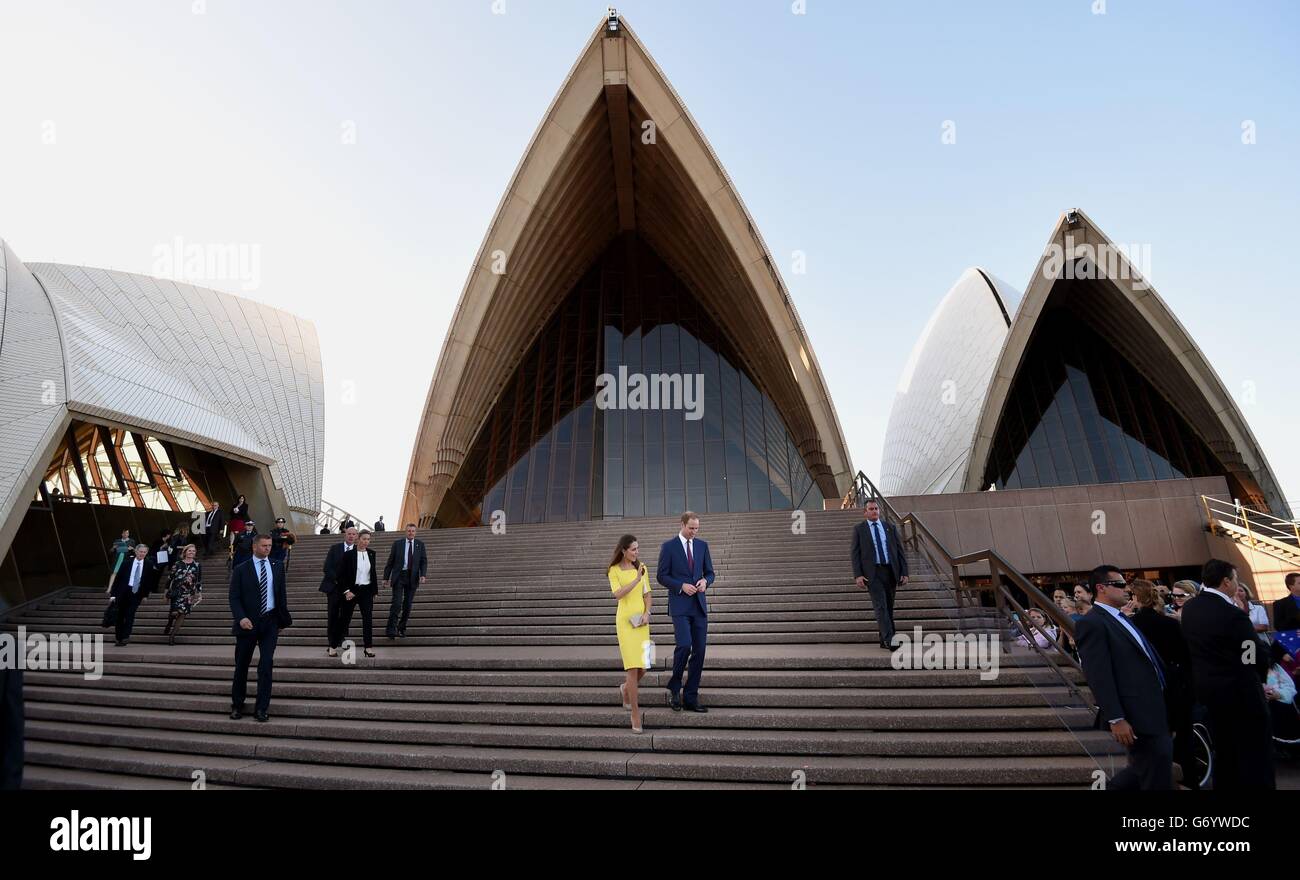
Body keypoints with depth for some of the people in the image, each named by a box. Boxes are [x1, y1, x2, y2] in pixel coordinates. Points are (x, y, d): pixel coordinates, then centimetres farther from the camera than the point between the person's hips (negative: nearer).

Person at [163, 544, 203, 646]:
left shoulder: (197, 565, 5)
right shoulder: (177, 564, 4)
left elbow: (199, 580, 7)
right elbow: (170, 577, 7)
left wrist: (199, 593, 4)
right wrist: (167, 590, 6)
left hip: (189, 593, 1)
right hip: (176, 591, -1)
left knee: (183, 613, -5)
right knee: (174, 612, -9)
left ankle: (172, 635, 7)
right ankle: (168, 626, 23)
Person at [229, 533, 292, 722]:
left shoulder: (277, 568, 8)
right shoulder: (241, 570, 0)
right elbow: (234, 598, -5)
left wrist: (283, 620, 8)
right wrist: (241, 618, -20)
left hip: (270, 622, 1)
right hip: (247, 622, -1)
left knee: (266, 665, -4)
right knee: (241, 665, 11)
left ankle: (262, 708, 3)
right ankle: (237, 706, 28)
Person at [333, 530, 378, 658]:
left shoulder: (371, 553, 4)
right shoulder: (349, 553, -8)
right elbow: (341, 574, -8)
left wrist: (374, 590, 9)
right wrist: (346, 591, -13)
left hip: (366, 591, 3)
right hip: (351, 590, -3)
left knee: (368, 619, -1)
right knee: (344, 618, 7)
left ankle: (369, 647, 4)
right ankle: (333, 646, 23)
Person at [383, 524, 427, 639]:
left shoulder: (420, 544, 7)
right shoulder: (397, 543, 3)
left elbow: (424, 561, 5)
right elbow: (390, 561, 5)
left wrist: (422, 575, -10)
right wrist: (386, 577, 1)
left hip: (412, 578, 2)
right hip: (398, 576, -2)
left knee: (408, 605, 7)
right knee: (396, 603, -12)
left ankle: (402, 629, 20)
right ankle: (391, 629, -10)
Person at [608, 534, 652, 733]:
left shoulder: (641, 568, 8)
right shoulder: (614, 570, -4)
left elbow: (647, 594, 9)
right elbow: (618, 594, -18)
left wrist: (646, 613, -6)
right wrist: (637, 579, -24)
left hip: (641, 621, 4)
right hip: (625, 620, -4)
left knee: (643, 667, 5)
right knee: (633, 667, -9)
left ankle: (626, 689, 38)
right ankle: (635, 714, 1)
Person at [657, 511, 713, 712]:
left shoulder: (702, 545, 10)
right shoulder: (669, 546, -2)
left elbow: (709, 572, 15)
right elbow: (661, 576, -3)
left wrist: (705, 581, -7)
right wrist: (681, 586, -15)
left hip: (699, 605, 5)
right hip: (680, 605, -5)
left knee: (699, 650, 3)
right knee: (684, 645, -18)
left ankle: (691, 698, 14)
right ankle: (674, 688, 6)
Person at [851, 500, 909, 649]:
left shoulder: (890, 527, 12)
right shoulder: (858, 529, 4)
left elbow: (900, 551, 10)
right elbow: (855, 554, -1)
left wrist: (904, 572, 1)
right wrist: (858, 575, -11)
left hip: (890, 571, 3)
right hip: (872, 573, -3)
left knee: (888, 607, 7)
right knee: (880, 606, -14)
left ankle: (884, 641, 17)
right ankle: (890, 640, -20)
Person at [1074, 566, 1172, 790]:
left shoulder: (1122, 619, 16)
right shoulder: (1091, 623, -15)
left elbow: (1146, 661, 20)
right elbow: (1099, 677, -20)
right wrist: (1116, 719, -22)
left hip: (1152, 709, 9)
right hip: (1136, 715, -9)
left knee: (1147, 770, 18)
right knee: (1157, 779, 2)